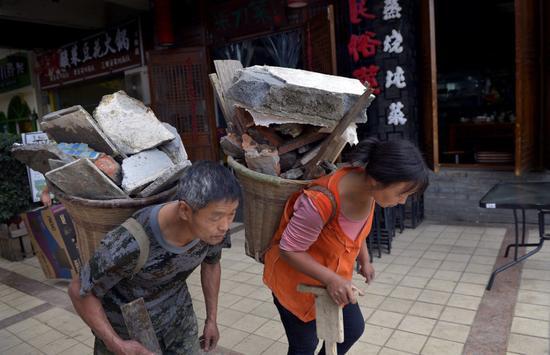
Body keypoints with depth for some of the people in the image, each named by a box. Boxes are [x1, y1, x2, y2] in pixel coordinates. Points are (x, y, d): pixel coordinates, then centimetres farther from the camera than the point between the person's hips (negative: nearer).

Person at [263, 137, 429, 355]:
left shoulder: (368, 188, -14)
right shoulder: (322, 200, -39)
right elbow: (289, 250, -27)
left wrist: (364, 260, 4)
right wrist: (331, 279, -31)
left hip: (333, 275, 7)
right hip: (295, 278, -7)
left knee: (353, 329, 19)